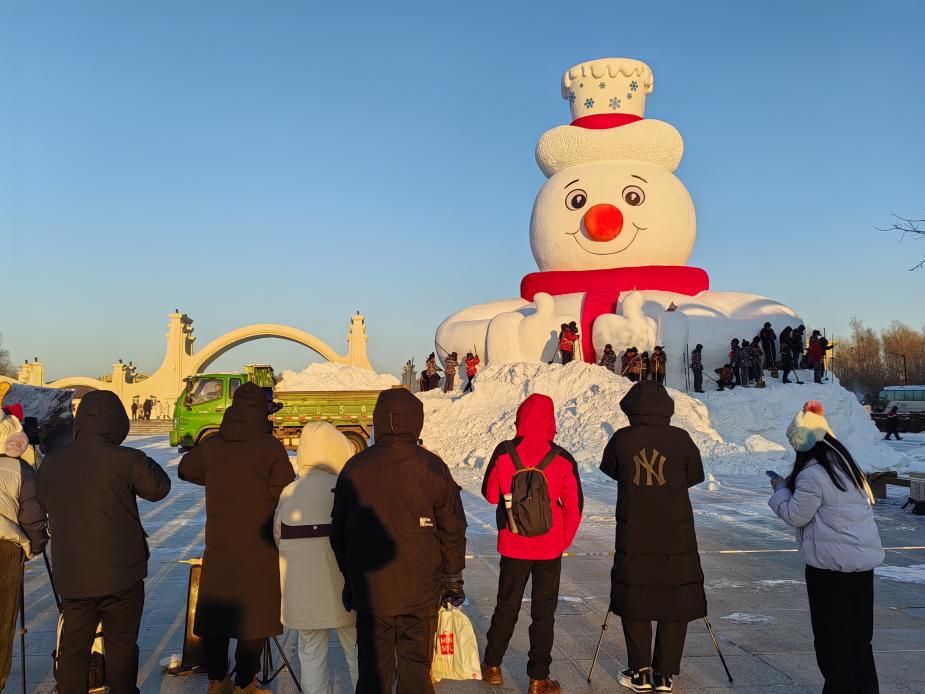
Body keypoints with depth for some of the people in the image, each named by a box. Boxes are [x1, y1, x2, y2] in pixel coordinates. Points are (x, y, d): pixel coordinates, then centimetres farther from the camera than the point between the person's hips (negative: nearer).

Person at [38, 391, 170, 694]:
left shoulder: (51, 462, -1)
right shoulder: (126, 460, -15)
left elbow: (44, 502, 14)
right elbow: (159, 487, 0)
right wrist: (144, 463, 14)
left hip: (71, 575, 4)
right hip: (121, 574, -3)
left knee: (73, 649, 13)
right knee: (121, 647, 12)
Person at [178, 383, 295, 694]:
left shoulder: (212, 445, 2)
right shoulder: (270, 447, -12)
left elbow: (185, 469, 20)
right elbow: (286, 493, -16)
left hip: (219, 546, 5)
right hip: (259, 548, -4)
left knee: (215, 610, 16)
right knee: (255, 615, 5)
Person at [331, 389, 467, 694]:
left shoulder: (354, 467, -1)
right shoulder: (432, 467, -8)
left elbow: (338, 531, 7)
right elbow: (452, 530, -3)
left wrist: (349, 577, 18)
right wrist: (453, 579, 9)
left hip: (369, 590, 2)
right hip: (420, 592, -2)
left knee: (373, 669, 13)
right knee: (416, 668, 10)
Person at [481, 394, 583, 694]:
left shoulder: (503, 454, -11)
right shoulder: (563, 460, -11)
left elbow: (490, 494, 2)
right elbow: (574, 507, -4)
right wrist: (564, 541, 9)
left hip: (513, 546, 1)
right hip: (550, 549, -1)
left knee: (506, 607, 18)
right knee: (543, 613, 10)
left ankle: (492, 667, 29)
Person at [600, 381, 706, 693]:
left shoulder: (621, 439, -6)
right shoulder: (680, 438, -7)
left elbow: (609, 470, 10)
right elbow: (695, 475, 6)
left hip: (634, 535, 0)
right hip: (676, 534, 0)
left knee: (634, 600, 13)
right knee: (676, 602, 11)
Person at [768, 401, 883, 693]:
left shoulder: (812, 474, -18)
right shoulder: (843, 463, 9)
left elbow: (796, 515, -14)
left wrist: (780, 489, 4)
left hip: (832, 563, -9)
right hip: (864, 557, 9)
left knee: (832, 635, 3)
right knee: (858, 632, 17)